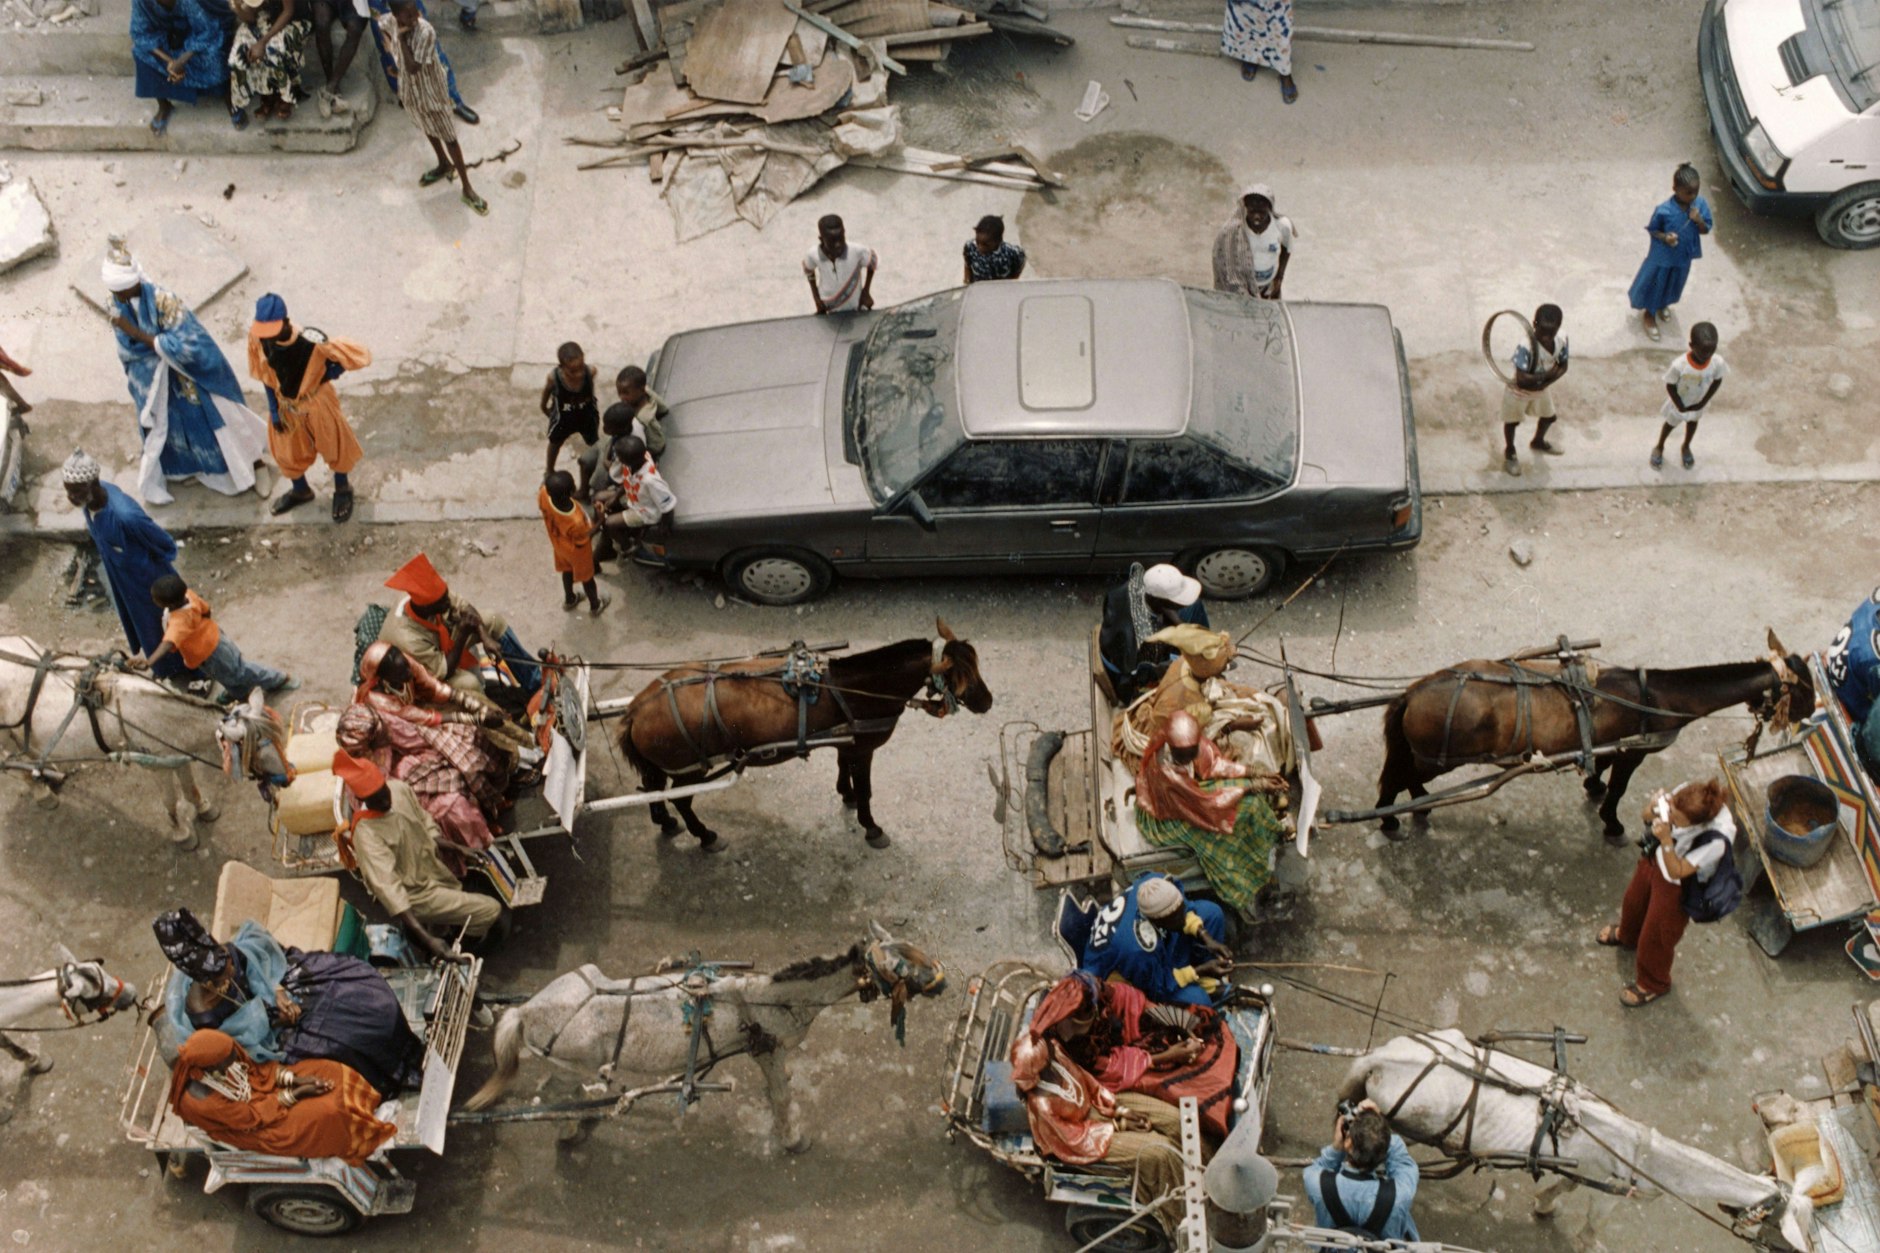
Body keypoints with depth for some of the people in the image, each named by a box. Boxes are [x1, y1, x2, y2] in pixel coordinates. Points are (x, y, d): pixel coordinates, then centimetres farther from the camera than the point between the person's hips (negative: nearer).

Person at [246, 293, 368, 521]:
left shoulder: (311, 342, -39)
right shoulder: (257, 338, -25)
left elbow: (362, 355, -31)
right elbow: (264, 375, -6)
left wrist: (329, 374, -21)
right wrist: (273, 409, -1)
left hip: (316, 403, -4)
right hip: (284, 404, 4)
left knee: (334, 445, 20)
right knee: (288, 451, 25)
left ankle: (342, 490, 50)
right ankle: (300, 491, 55)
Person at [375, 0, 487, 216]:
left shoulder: (426, 32, -35)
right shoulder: (390, 21, -18)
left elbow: (413, 68, -36)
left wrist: (402, 38, -37)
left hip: (431, 91, -6)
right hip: (409, 90, 6)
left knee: (449, 137, 6)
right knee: (428, 130, 28)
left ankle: (466, 188, 18)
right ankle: (444, 165, 54)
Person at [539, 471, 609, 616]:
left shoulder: (544, 494, -38)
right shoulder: (575, 521, -49)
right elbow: (582, 541, -26)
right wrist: (599, 523, -23)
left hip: (559, 544, 5)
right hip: (577, 551, -5)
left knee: (568, 570, 35)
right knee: (586, 577, 27)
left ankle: (569, 599, 63)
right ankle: (595, 605, 56)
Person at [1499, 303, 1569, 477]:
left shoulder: (1562, 340, -23)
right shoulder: (1526, 347, -41)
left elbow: (1563, 366, -10)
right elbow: (1522, 379, -40)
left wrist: (1547, 382, -26)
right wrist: (1547, 375, -34)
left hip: (1542, 389, 6)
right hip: (1519, 391, -6)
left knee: (1549, 416, 28)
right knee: (1512, 421, 17)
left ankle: (1538, 442, 60)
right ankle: (1509, 453, 45)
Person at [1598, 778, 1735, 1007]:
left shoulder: (1716, 840, -43)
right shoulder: (1683, 797, -30)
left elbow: (1677, 871, -31)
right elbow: (1648, 817, -11)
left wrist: (1666, 840, -45)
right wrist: (1653, 809, -34)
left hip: (1677, 887, -5)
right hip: (1654, 858, 6)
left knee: (1655, 937, 18)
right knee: (1633, 901, 34)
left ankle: (1652, 984, 50)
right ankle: (1628, 936, 71)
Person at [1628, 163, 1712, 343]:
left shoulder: (1701, 205, -17)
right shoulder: (1664, 210, -29)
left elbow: (1706, 230, -7)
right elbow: (1652, 230, -13)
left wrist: (1699, 221, -28)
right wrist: (1664, 237, -32)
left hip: (1683, 256, 4)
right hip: (1662, 256, -4)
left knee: (1672, 284, 27)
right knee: (1655, 283, 17)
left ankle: (1662, 305, 57)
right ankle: (1649, 314, 41)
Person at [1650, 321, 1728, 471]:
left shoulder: (1717, 363, -33)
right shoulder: (1679, 365, -42)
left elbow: (1717, 381, -12)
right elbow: (1670, 386, -24)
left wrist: (1703, 402, -12)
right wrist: (1679, 405, -20)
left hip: (1698, 403, 3)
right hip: (1678, 402, -3)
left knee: (1692, 422, 31)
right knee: (1671, 423, 26)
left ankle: (1686, 447, 61)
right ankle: (1659, 448, 55)